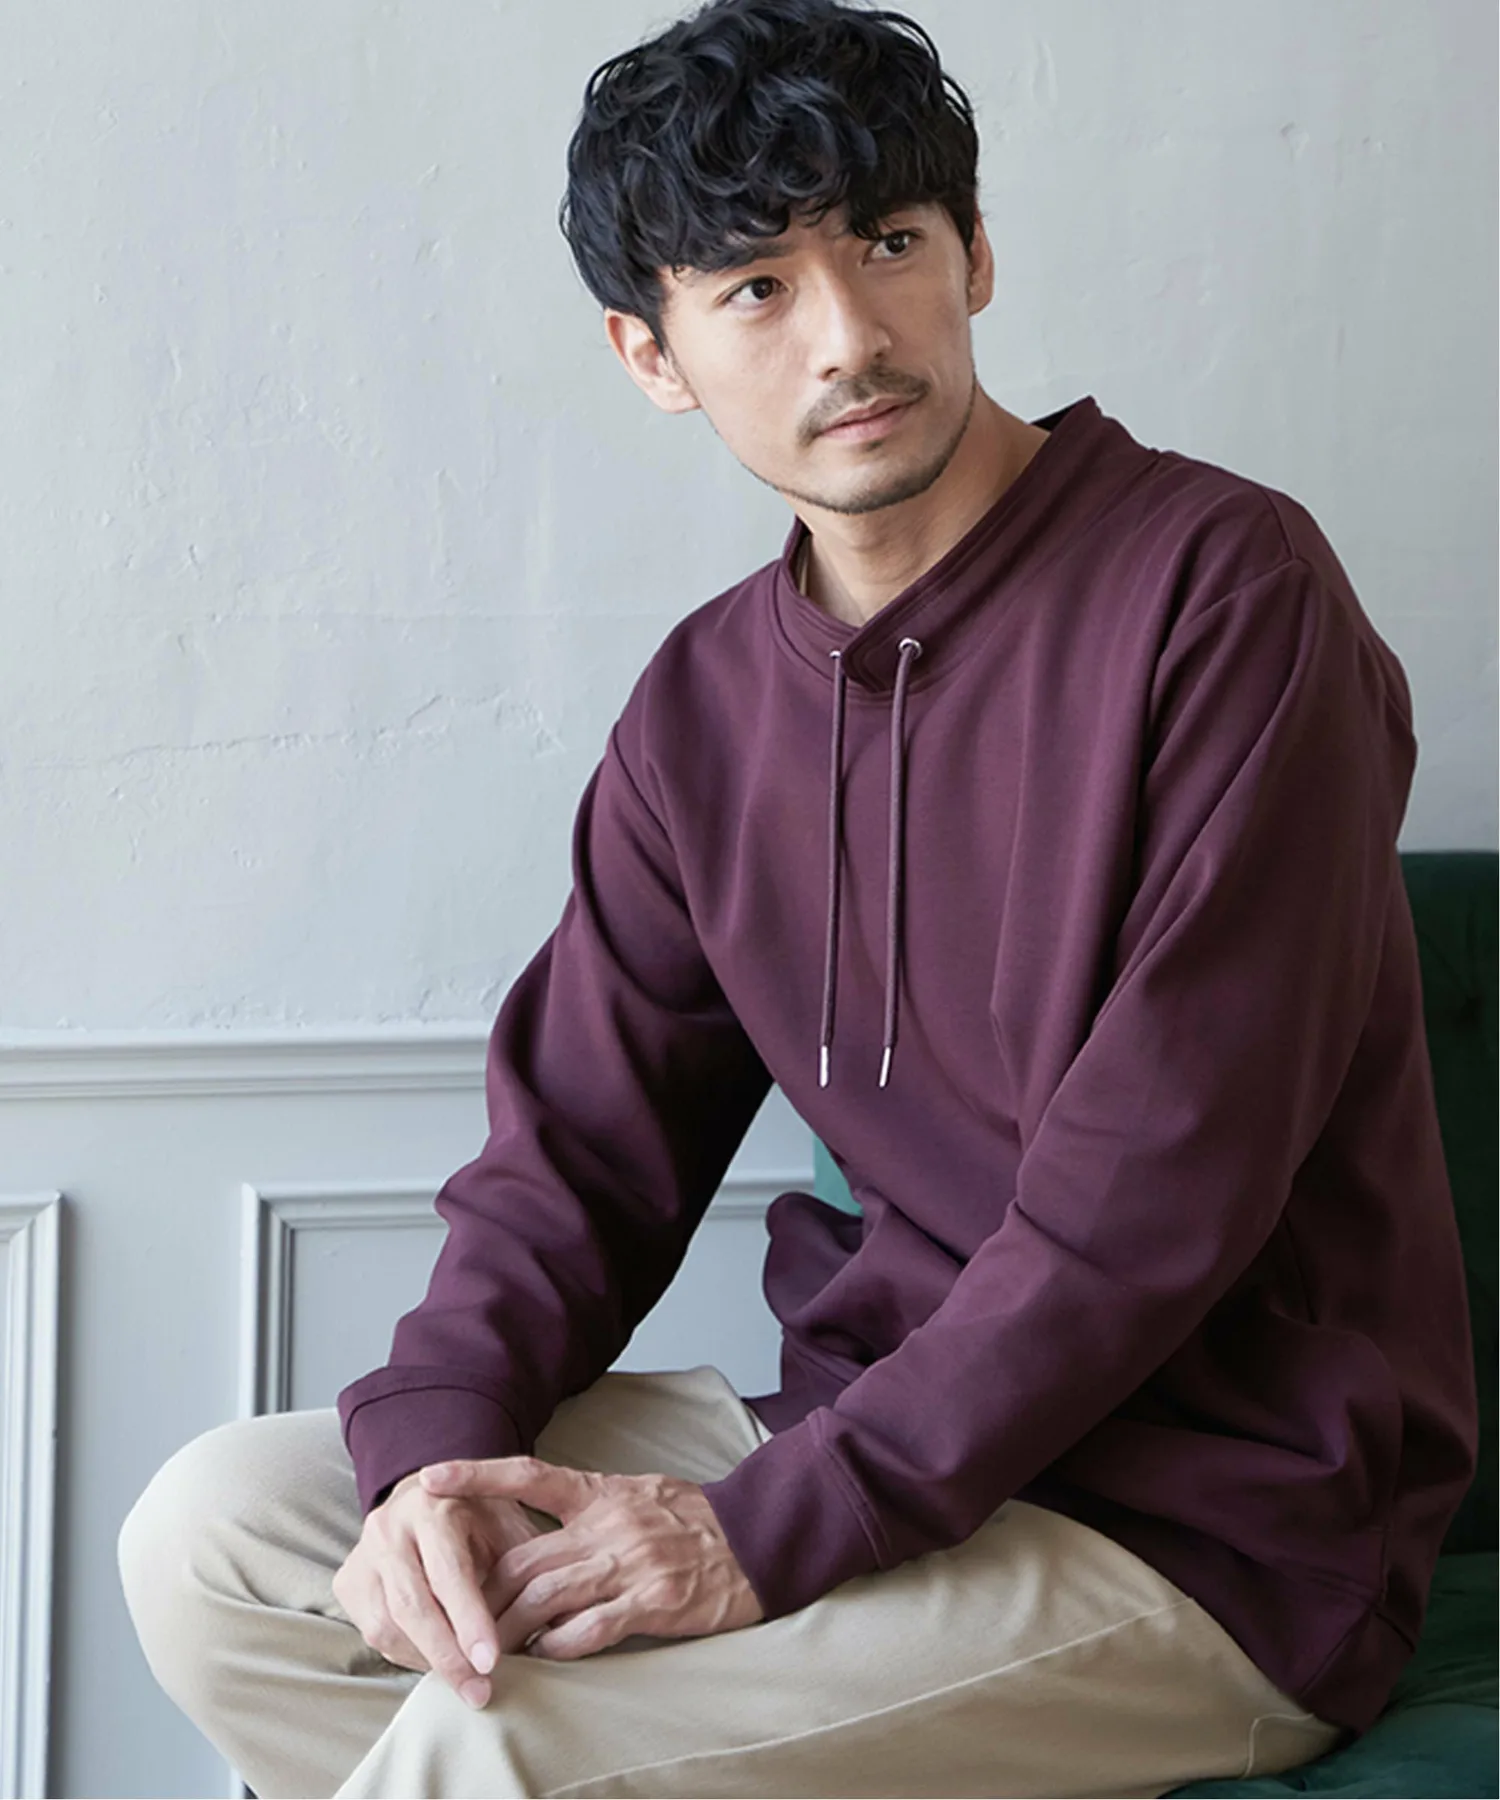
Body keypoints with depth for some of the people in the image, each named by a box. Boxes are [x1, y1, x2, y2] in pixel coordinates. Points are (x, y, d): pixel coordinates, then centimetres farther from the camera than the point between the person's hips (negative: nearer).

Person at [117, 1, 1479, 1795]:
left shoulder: (1221, 586, -14)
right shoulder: (705, 707, 8)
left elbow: (1159, 1191, -20)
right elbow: (581, 1147, 7)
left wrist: (774, 1530, -21)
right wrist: (435, 1448, -14)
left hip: (1208, 1522, -7)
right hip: (875, 1425, 7)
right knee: (207, 1534, 1)